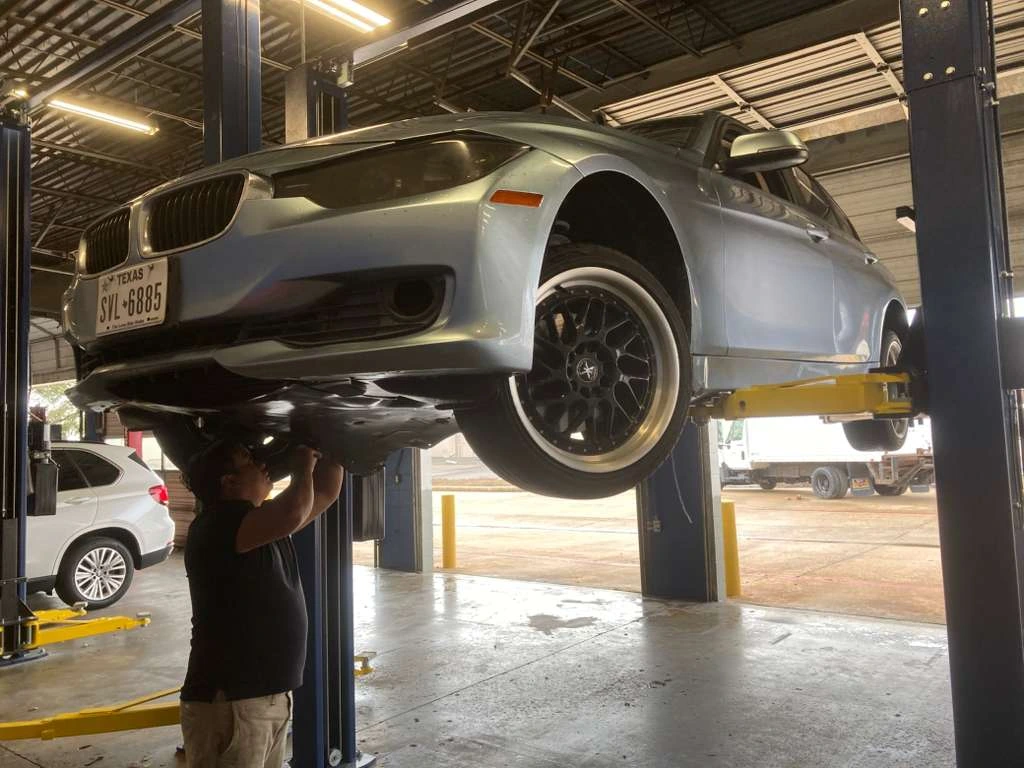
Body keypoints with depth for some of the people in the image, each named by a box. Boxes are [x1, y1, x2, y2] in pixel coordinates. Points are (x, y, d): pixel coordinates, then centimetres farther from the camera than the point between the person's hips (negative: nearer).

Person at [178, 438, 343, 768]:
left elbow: (325, 493, 16)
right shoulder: (216, 525, -17)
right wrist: (303, 463, -14)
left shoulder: (267, 521, 12)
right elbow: (293, 514, -33)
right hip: (228, 702, -9)